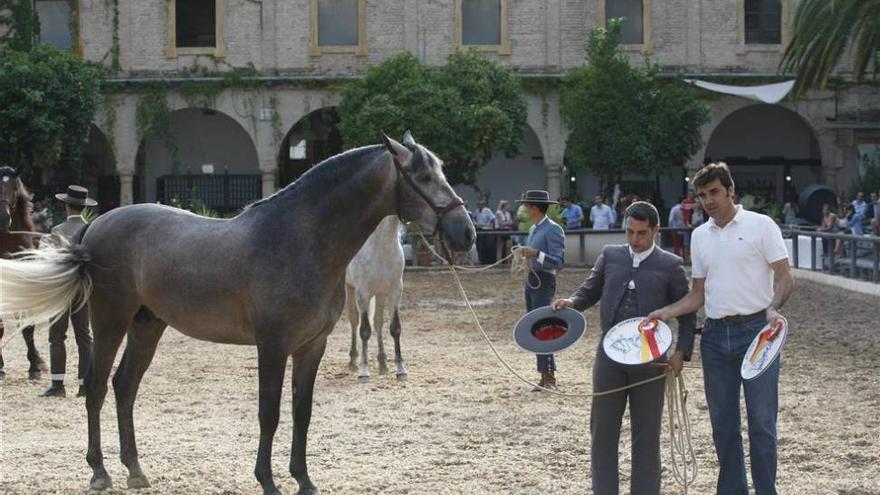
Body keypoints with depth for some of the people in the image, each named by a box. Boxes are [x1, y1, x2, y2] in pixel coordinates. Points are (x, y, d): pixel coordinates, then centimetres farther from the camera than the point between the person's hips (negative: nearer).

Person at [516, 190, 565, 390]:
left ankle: (549, 377, -13)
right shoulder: (534, 229, 15)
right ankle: (545, 377, 14)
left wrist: (536, 254, -28)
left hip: (544, 282, -9)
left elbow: (559, 262, -19)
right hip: (531, 281, 10)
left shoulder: (553, 230, -13)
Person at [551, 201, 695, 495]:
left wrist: (681, 352, -6)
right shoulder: (610, 256, 10)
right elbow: (589, 292, 18)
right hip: (609, 357, 2)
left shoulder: (670, 266, 3)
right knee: (602, 430, 4)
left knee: (646, 435, 5)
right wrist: (571, 303, -5)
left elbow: (686, 313, 5)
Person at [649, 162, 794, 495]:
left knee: (761, 422, -5)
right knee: (723, 423, 9)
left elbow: (785, 277, -5)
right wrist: (667, 312, 0)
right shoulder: (700, 236, 12)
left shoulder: (760, 225, -3)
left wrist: (773, 308, -24)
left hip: (755, 331, -5)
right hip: (716, 334, 5)